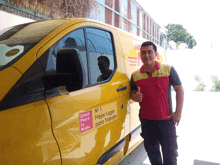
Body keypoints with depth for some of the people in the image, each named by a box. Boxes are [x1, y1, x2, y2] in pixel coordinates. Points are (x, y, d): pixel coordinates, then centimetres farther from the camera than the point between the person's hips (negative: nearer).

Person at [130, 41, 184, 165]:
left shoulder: (168, 69, -4)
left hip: (166, 119, -3)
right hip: (146, 119, 3)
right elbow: (133, 93, 14)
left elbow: (179, 89, -1)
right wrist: (135, 97, -12)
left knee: (170, 150, 8)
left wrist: (178, 112, -7)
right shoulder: (135, 75, 4)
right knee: (151, 150, 17)